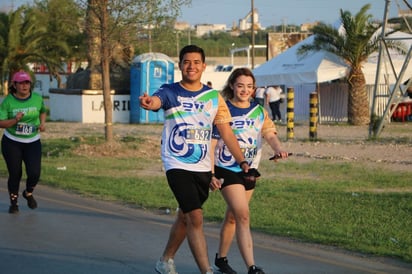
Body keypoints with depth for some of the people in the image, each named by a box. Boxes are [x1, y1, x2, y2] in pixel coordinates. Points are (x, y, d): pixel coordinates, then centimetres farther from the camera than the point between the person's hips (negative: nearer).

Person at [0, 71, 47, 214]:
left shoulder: (37, 98, -2)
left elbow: (43, 111, 19)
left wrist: (42, 123, 0)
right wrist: (15, 120, -28)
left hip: (32, 142, 2)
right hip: (12, 143, -2)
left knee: (34, 173, -9)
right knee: (15, 174, 1)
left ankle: (28, 193, 25)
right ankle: (14, 202, 23)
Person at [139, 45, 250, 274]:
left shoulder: (213, 97, 5)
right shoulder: (170, 92, -5)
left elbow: (226, 132, 8)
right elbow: (157, 100, -29)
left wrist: (242, 161, 1)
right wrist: (149, 102, -54)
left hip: (203, 168, 5)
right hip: (178, 166, -5)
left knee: (185, 217, 17)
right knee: (195, 217, -15)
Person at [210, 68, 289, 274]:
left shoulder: (259, 111, 6)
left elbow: (270, 134, -8)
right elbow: (211, 143, -8)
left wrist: (277, 148, -31)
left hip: (249, 171, 5)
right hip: (227, 170, -5)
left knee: (233, 217, 17)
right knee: (243, 216, -16)